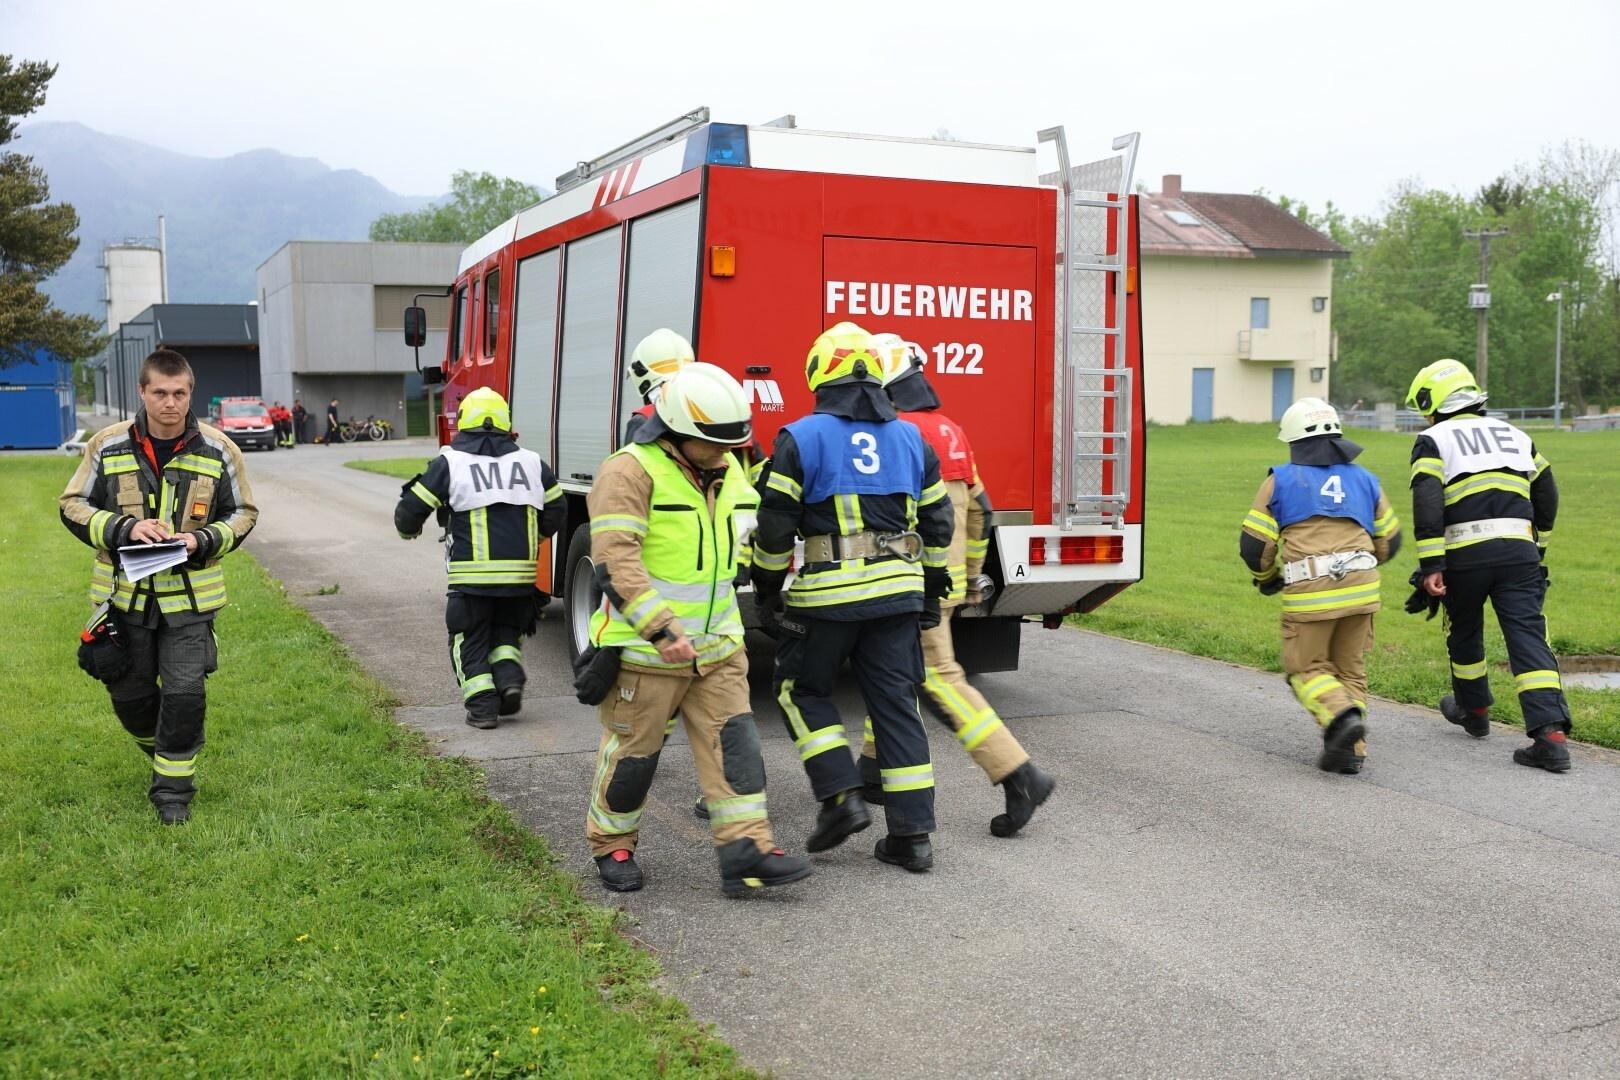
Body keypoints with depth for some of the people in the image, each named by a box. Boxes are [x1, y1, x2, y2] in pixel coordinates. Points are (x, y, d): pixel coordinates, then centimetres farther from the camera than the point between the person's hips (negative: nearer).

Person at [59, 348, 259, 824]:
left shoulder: (218, 450, -2)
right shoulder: (108, 445, -2)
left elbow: (242, 513, 7)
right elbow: (74, 506, 2)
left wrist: (202, 542, -13)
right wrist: (124, 528, -16)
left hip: (190, 595, -1)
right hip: (125, 593, 1)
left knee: (184, 692, -7)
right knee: (129, 693, 12)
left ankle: (173, 788, 10)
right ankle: (162, 750, 42)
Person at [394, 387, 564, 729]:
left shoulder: (449, 463, -2)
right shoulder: (531, 462, 8)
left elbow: (411, 508, 0)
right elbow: (556, 507, 16)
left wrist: (409, 530, 23)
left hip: (472, 574, -3)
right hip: (520, 572, 3)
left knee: (470, 640, 11)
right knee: (507, 632, 23)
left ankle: (482, 704, 2)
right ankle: (509, 677, 1)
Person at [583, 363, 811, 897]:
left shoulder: (726, 472, 8)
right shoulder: (630, 472, -17)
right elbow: (616, 561, -26)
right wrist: (660, 628, -33)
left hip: (717, 647, 6)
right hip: (646, 650, -6)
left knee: (733, 742, -2)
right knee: (633, 752, 7)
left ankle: (746, 849, -1)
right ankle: (612, 846, 25)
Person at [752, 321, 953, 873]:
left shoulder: (802, 438, -5)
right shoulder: (910, 438, 10)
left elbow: (776, 525, -6)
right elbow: (936, 522, 14)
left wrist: (767, 589, 6)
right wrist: (932, 591, 23)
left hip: (830, 592, -4)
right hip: (898, 591, 4)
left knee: (804, 691, 16)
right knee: (896, 704, 7)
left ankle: (840, 796, 2)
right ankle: (912, 835, 7)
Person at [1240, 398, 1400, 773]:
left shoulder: (1280, 480, 6)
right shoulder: (1364, 479, 18)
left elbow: (1254, 546, 2)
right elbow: (1389, 541, 23)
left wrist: (1267, 580, 23)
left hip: (1309, 594, -4)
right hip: (1361, 589, 4)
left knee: (1307, 668, 8)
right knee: (1350, 669, 16)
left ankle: (1342, 715, -19)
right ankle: (1350, 749, 9)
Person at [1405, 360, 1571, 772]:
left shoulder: (1433, 441, 4)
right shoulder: (1514, 435, 21)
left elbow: (1427, 503, -11)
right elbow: (1547, 497, 25)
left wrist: (1430, 566, -14)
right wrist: (1537, 549, 36)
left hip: (1465, 555, -3)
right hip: (1519, 551, 3)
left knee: (1464, 633, 20)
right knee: (1528, 638, -3)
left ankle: (1474, 710, 40)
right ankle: (1551, 734, -17)